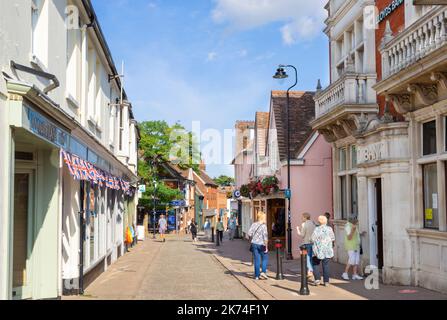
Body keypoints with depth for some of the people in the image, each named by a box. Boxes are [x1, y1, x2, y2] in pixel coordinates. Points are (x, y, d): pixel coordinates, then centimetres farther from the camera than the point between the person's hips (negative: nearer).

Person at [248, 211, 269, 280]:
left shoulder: (254, 224, 3)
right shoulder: (263, 226, -11)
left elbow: (249, 234, -1)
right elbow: (265, 237, -15)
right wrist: (266, 247, -10)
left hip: (254, 244, 5)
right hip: (261, 244, -5)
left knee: (257, 259, 9)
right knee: (265, 258, 12)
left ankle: (257, 275, 11)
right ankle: (263, 272, -2)